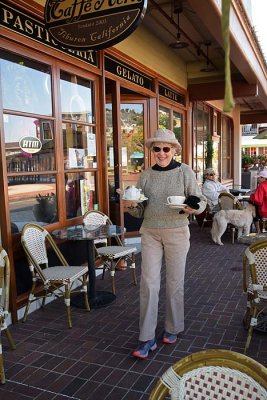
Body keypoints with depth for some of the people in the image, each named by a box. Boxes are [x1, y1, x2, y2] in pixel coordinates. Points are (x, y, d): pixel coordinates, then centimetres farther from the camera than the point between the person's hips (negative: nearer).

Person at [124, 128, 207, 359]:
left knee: (174, 283, 9)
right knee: (148, 283, -1)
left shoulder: (185, 171, -4)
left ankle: (173, 329, 31)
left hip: (177, 233, -2)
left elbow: (201, 201, -3)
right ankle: (147, 338, 9)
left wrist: (193, 207, -25)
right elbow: (140, 211, 8)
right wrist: (132, 206, -14)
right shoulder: (146, 175, 5)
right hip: (150, 233, 2)